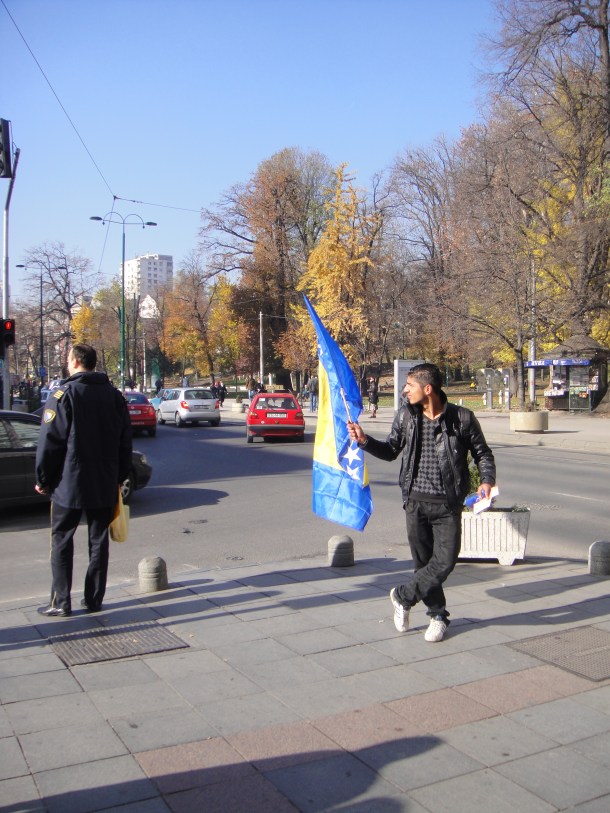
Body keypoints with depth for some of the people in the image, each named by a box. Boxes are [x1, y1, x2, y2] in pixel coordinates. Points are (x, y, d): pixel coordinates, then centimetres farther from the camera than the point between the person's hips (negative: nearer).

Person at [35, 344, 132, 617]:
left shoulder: (64, 395, -10)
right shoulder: (114, 395, 7)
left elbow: (49, 442, -12)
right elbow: (125, 442, 11)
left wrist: (43, 479, -1)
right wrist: (119, 478, 17)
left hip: (69, 484, -4)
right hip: (105, 486, 5)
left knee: (61, 542, 6)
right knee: (98, 542, 12)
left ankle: (61, 602, 8)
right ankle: (94, 599, 16)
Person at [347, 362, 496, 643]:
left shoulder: (462, 418, -8)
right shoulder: (406, 415, 1)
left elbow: (482, 453, 3)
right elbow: (390, 451, 12)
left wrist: (487, 480, -13)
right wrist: (365, 440, -3)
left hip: (447, 504, -2)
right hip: (415, 501, 3)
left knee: (445, 562, -6)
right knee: (423, 561, 9)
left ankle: (402, 597, 18)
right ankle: (438, 615, 30)